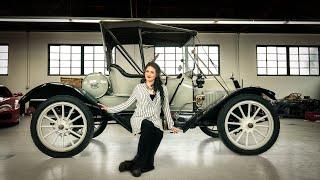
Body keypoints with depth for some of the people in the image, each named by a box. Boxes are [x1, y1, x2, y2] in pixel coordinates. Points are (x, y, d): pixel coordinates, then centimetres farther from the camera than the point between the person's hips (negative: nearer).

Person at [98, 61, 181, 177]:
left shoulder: (162, 89, 11)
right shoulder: (139, 88, 9)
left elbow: (166, 108, 16)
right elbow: (127, 104, 12)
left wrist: (171, 126, 14)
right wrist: (109, 109, 6)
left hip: (155, 122, 2)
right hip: (139, 119, -1)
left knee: (159, 134, -34)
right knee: (148, 126, -38)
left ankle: (137, 163, -17)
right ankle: (138, 165, -25)